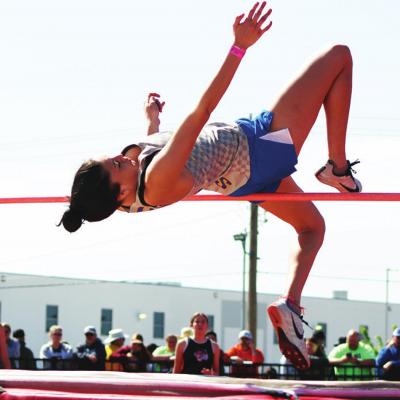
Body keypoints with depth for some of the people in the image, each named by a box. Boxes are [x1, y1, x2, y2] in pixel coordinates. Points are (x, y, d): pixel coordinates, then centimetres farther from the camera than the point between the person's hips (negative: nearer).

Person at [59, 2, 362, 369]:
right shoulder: (160, 181, -39)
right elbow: (202, 110, -43)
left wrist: (152, 118, 25)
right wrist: (239, 47, -44)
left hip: (247, 181, 8)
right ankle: (338, 168, 10)